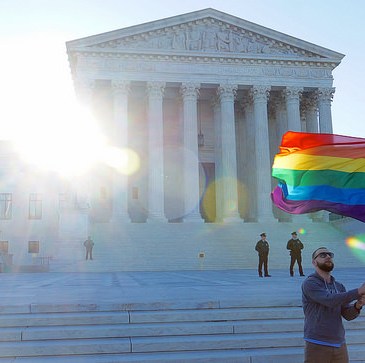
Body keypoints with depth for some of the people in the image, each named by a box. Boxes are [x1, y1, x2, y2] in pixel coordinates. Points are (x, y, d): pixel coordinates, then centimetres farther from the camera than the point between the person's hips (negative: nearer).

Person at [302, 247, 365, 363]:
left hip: (339, 346, 7)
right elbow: (330, 301, -26)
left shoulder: (339, 286, 14)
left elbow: (348, 315, 4)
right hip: (317, 346, -7)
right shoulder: (309, 283, -11)